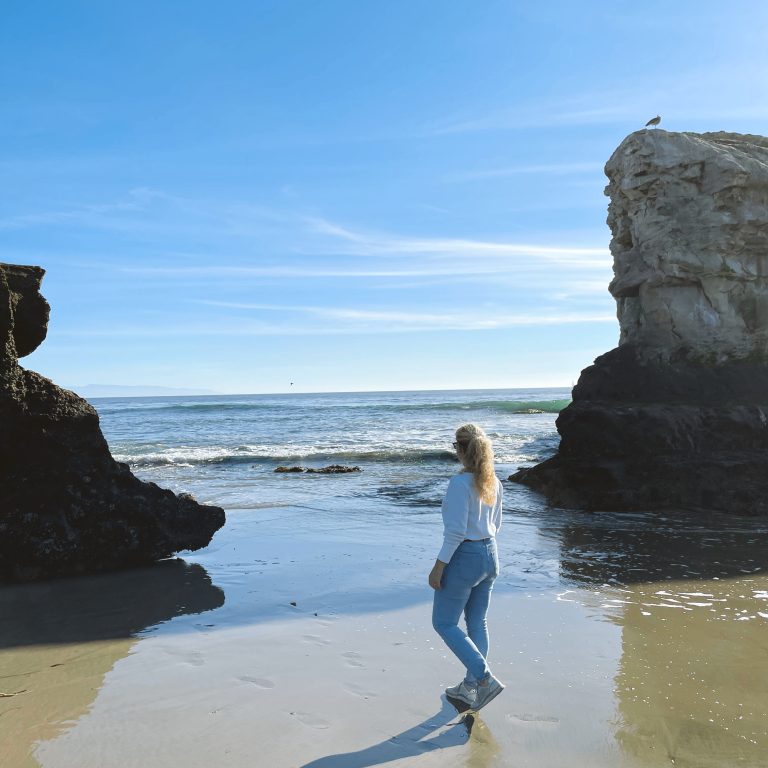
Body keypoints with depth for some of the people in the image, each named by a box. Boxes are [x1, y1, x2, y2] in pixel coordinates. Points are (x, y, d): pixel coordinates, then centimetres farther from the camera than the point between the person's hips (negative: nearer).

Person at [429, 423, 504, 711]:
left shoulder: (460, 483, -21)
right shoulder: (493, 481, 2)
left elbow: (456, 531, -23)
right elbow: (495, 524, 11)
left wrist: (438, 567, -16)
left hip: (463, 558, -8)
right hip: (490, 556, 8)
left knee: (444, 623, 7)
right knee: (477, 623, 17)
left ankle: (485, 679, 1)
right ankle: (469, 687, 28)